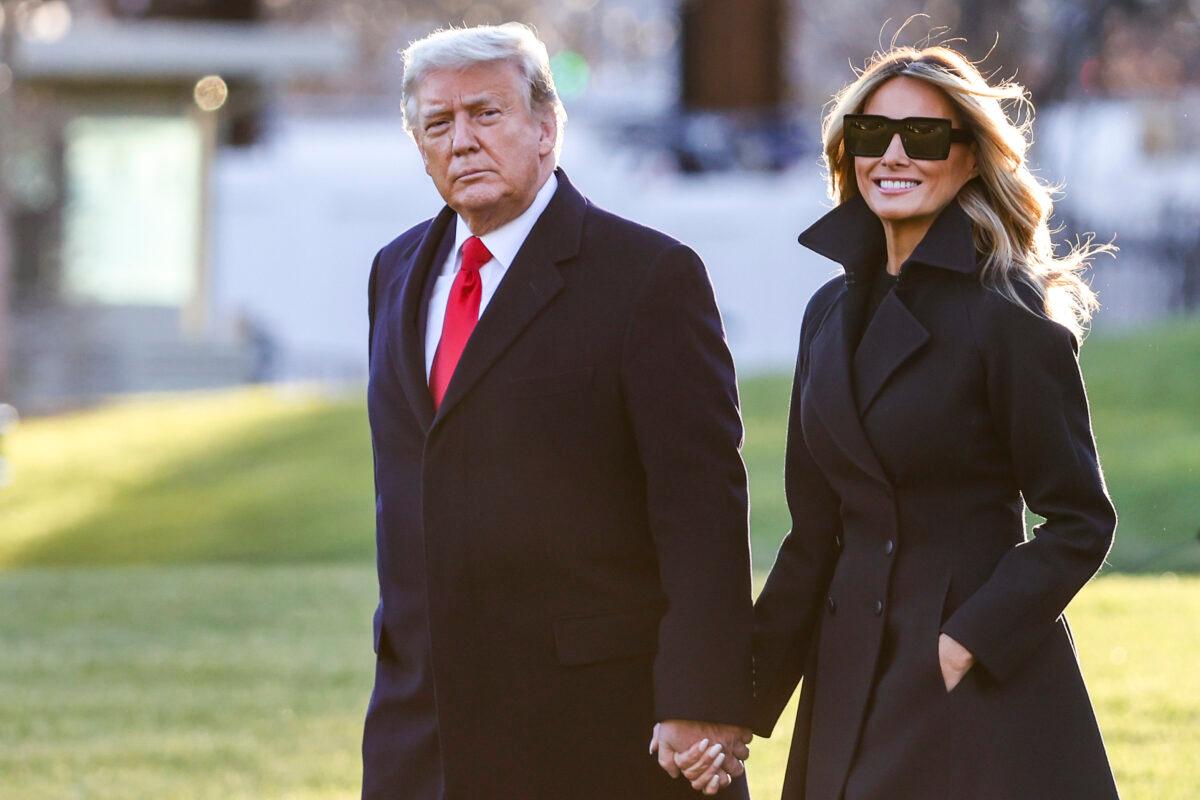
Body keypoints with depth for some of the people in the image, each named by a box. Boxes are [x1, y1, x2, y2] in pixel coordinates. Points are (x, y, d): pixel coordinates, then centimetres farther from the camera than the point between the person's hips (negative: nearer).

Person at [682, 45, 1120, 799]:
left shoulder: (1008, 314, -9)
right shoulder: (835, 312, 11)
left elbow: (1081, 521, -9)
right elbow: (815, 532, 14)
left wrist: (970, 641, -17)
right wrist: (745, 694, 8)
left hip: (981, 679, -6)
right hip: (851, 678, 6)